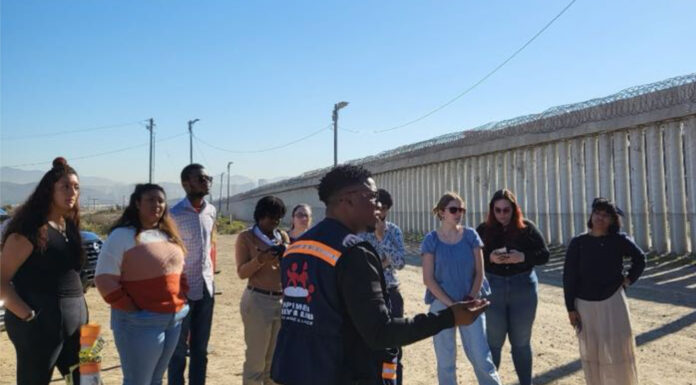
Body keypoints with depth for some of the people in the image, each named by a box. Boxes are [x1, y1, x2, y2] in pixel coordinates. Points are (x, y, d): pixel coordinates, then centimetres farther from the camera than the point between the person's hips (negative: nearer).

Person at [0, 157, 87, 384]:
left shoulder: (69, 226, 11)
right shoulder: (30, 228, -12)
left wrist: (77, 309, 9)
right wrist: (28, 314, -18)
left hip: (75, 318, 8)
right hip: (40, 323, -7)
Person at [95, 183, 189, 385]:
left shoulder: (169, 235, 12)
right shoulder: (122, 236, -10)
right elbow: (105, 280, -14)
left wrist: (182, 301, 8)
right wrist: (133, 311, -15)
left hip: (173, 319, 7)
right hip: (141, 323, -7)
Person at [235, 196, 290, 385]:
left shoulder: (283, 236, 10)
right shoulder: (246, 237, -2)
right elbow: (242, 272, -8)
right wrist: (260, 260, -24)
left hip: (283, 300, 5)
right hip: (258, 300, -5)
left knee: (276, 358, 14)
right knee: (256, 358, 0)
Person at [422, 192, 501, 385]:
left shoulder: (470, 235, 1)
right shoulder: (431, 240, -4)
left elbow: (479, 273, 2)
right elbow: (428, 278, -6)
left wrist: (470, 301, -8)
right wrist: (451, 304, -11)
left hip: (471, 304, 1)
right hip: (442, 305, -1)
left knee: (481, 358, 0)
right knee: (445, 361, 7)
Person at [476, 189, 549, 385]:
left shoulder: (526, 228, -2)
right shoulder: (483, 230, -3)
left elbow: (544, 254, -3)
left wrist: (523, 257, -20)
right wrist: (490, 258, -22)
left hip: (523, 288, 0)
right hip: (493, 289, 0)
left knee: (521, 342, 12)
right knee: (493, 342, 8)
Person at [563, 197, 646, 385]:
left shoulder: (619, 240, -4)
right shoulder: (578, 243, -5)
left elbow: (640, 259, 14)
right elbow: (569, 277, -4)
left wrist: (629, 279, 1)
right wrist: (570, 308, -5)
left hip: (613, 300, 0)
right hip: (585, 304, 0)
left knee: (618, 348, 4)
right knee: (591, 349, 8)